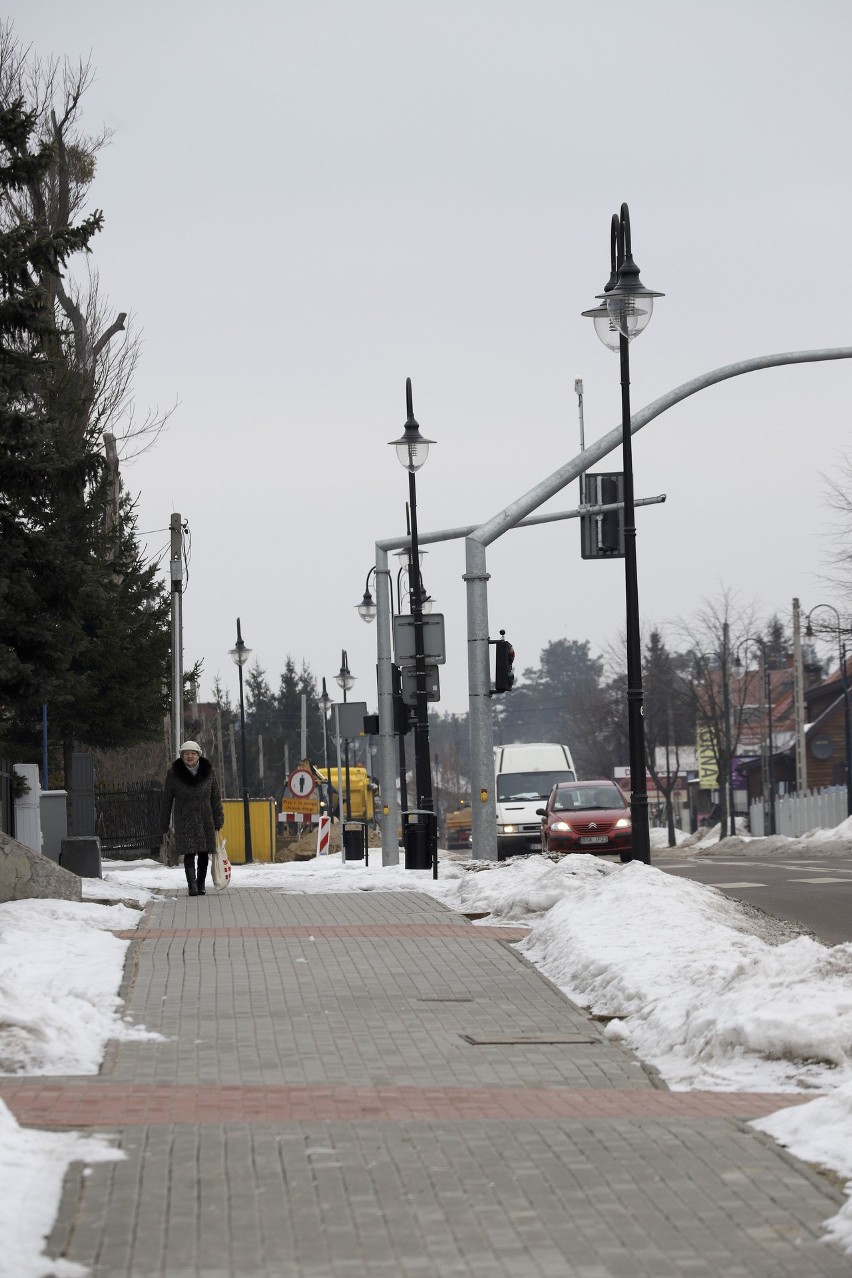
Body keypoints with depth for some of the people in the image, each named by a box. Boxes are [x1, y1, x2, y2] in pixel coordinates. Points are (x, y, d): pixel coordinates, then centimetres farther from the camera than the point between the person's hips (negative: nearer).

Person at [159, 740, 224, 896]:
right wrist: (164, 826, 2)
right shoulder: (174, 773, -3)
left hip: (205, 819, 2)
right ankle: (192, 884, -23)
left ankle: (201, 884, 20)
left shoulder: (208, 771, 2)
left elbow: (216, 798, 8)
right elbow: (167, 800, 2)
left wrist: (218, 821, 4)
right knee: (189, 852, -14)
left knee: (204, 853, 7)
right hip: (184, 821, -2)